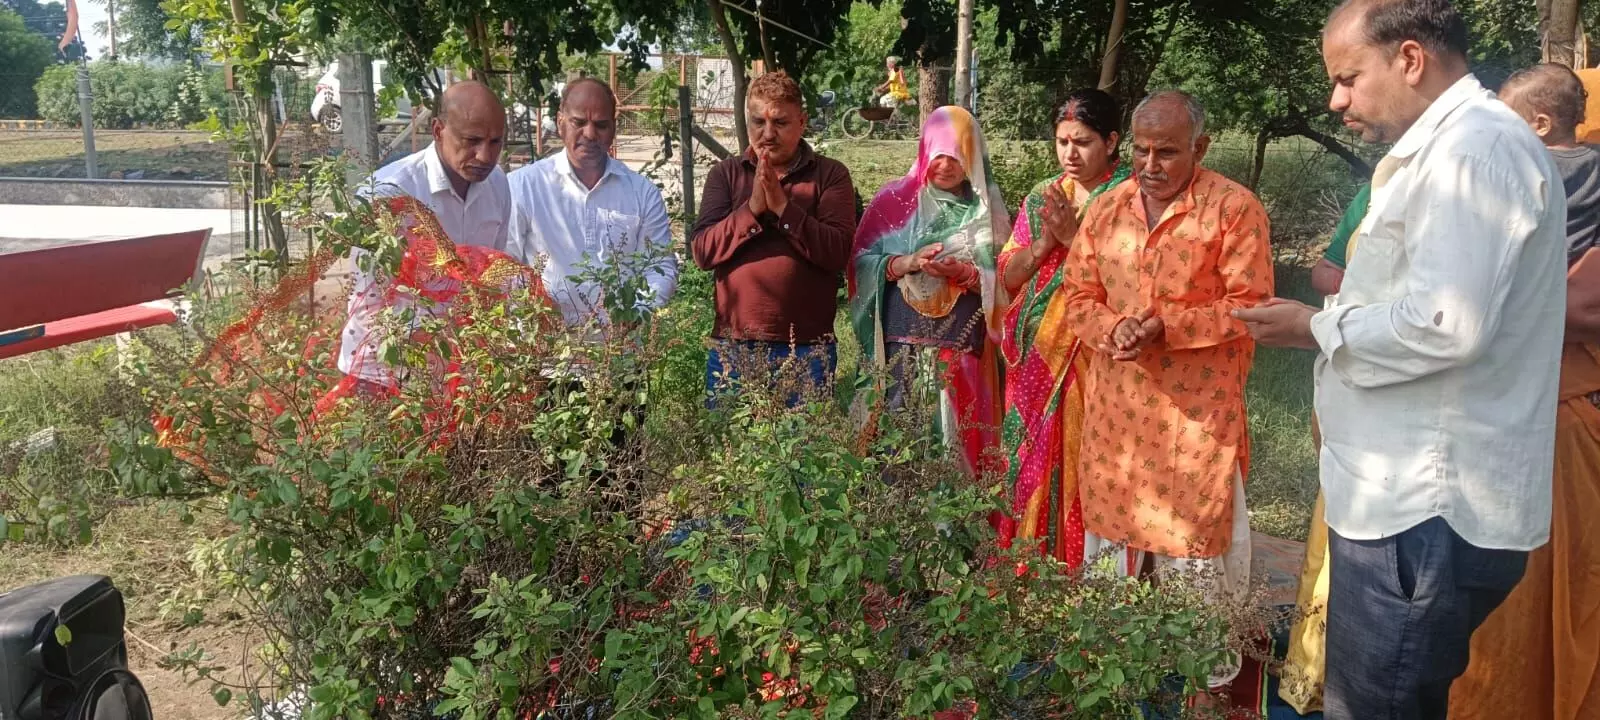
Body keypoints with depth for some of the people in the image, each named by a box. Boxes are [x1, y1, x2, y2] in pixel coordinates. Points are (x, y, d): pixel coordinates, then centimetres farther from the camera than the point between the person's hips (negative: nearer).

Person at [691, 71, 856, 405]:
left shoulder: (830, 175, 2)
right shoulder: (725, 174, 8)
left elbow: (838, 253, -10)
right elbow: (703, 251, -3)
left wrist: (783, 206, -17)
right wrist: (752, 208, -15)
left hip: (808, 350, -2)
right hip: (732, 347, 2)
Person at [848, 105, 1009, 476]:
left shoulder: (987, 209, 7)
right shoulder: (895, 199, 6)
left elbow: (1004, 281, 2)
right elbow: (861, 263, 2)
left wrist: (965, 274, -16)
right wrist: (907, 263, -14)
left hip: (963, 349, 0)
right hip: (899, 347, 0)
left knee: (958, 440, 0)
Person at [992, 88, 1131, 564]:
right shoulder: (1042, 197, 12)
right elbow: (1008, 275, 9)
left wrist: (1074, 236, -17)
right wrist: (1043, 243, -8)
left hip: (1093, 355, -5)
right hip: (1036, 356, 5)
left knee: (1085, 465, -3)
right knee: (1030, 466, 9)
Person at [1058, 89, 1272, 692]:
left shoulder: (1234, 208, -7)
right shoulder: (1106, 209, 7)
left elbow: (1250, 304, -11)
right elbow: (1079, 296, 7)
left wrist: (1166, 327, -21)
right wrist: (1114, 331, -14)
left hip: (1198, 408, -4)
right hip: (1116, 404, 5)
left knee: (1195, 527, 6)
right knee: (1114, 516, 15)